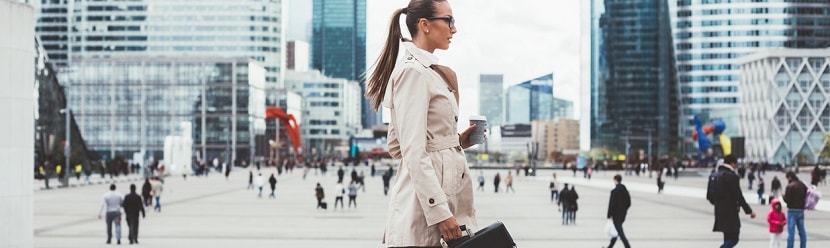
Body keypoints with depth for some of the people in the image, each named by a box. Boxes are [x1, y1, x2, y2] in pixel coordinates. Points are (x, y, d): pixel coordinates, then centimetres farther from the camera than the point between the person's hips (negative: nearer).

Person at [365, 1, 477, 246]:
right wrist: (440, 213, -23)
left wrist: (457, 141, 13)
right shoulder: (413, 72, -13)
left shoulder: (427, 71, 16)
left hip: (443, 187, 10)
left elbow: (396, 147, 19)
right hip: (427, 200, -10)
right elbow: (414, 153, -20)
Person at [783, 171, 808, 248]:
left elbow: (786, 199, -16)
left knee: (791, 231, -5)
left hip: (792, 210, -7)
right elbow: (806, 196, 10)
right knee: (802, 231, 13)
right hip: (801, 210, 7)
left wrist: (784, 195, 2)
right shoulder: (803, 185, 9)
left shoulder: (790, 186, -14)